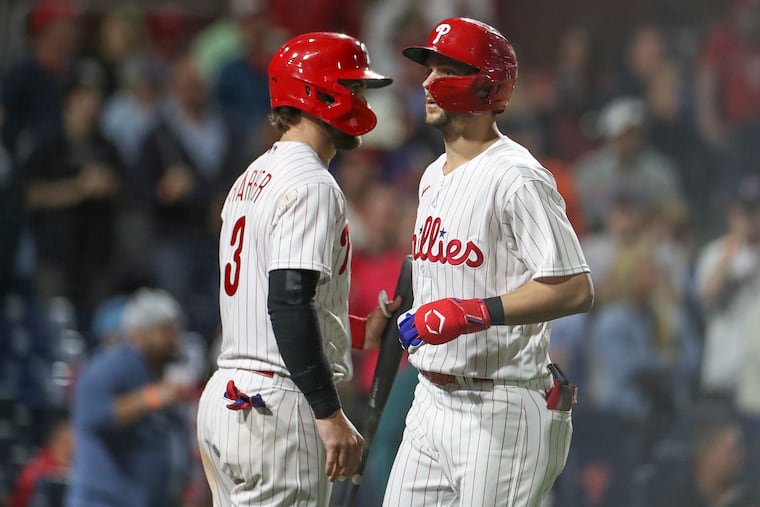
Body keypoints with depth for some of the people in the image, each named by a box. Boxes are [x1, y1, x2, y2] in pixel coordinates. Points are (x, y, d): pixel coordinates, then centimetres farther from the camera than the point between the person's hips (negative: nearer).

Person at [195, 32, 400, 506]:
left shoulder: (251, 181, 19)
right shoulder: (311, 185, -12)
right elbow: (288, 303, -22)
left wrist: (358, 331, 18)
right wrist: (331, 415, -23)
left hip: (223, 395, 10)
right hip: (280, 403, -10)